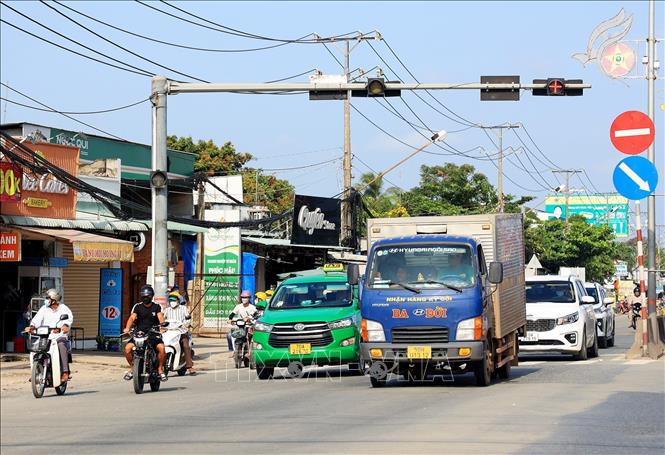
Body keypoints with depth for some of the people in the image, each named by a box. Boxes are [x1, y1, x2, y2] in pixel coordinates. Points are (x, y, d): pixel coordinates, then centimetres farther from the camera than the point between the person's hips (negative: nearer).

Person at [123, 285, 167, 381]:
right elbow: (132, 317, -6)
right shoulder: (137, 307, 10)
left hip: (153, 334, -1)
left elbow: (160, 316, -8)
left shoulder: (157, 307, 9)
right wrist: (127, 328, -26)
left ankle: (160, 369, -7)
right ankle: (132, 367, 2)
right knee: (128, 348, -23)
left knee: (161, 348, -30)